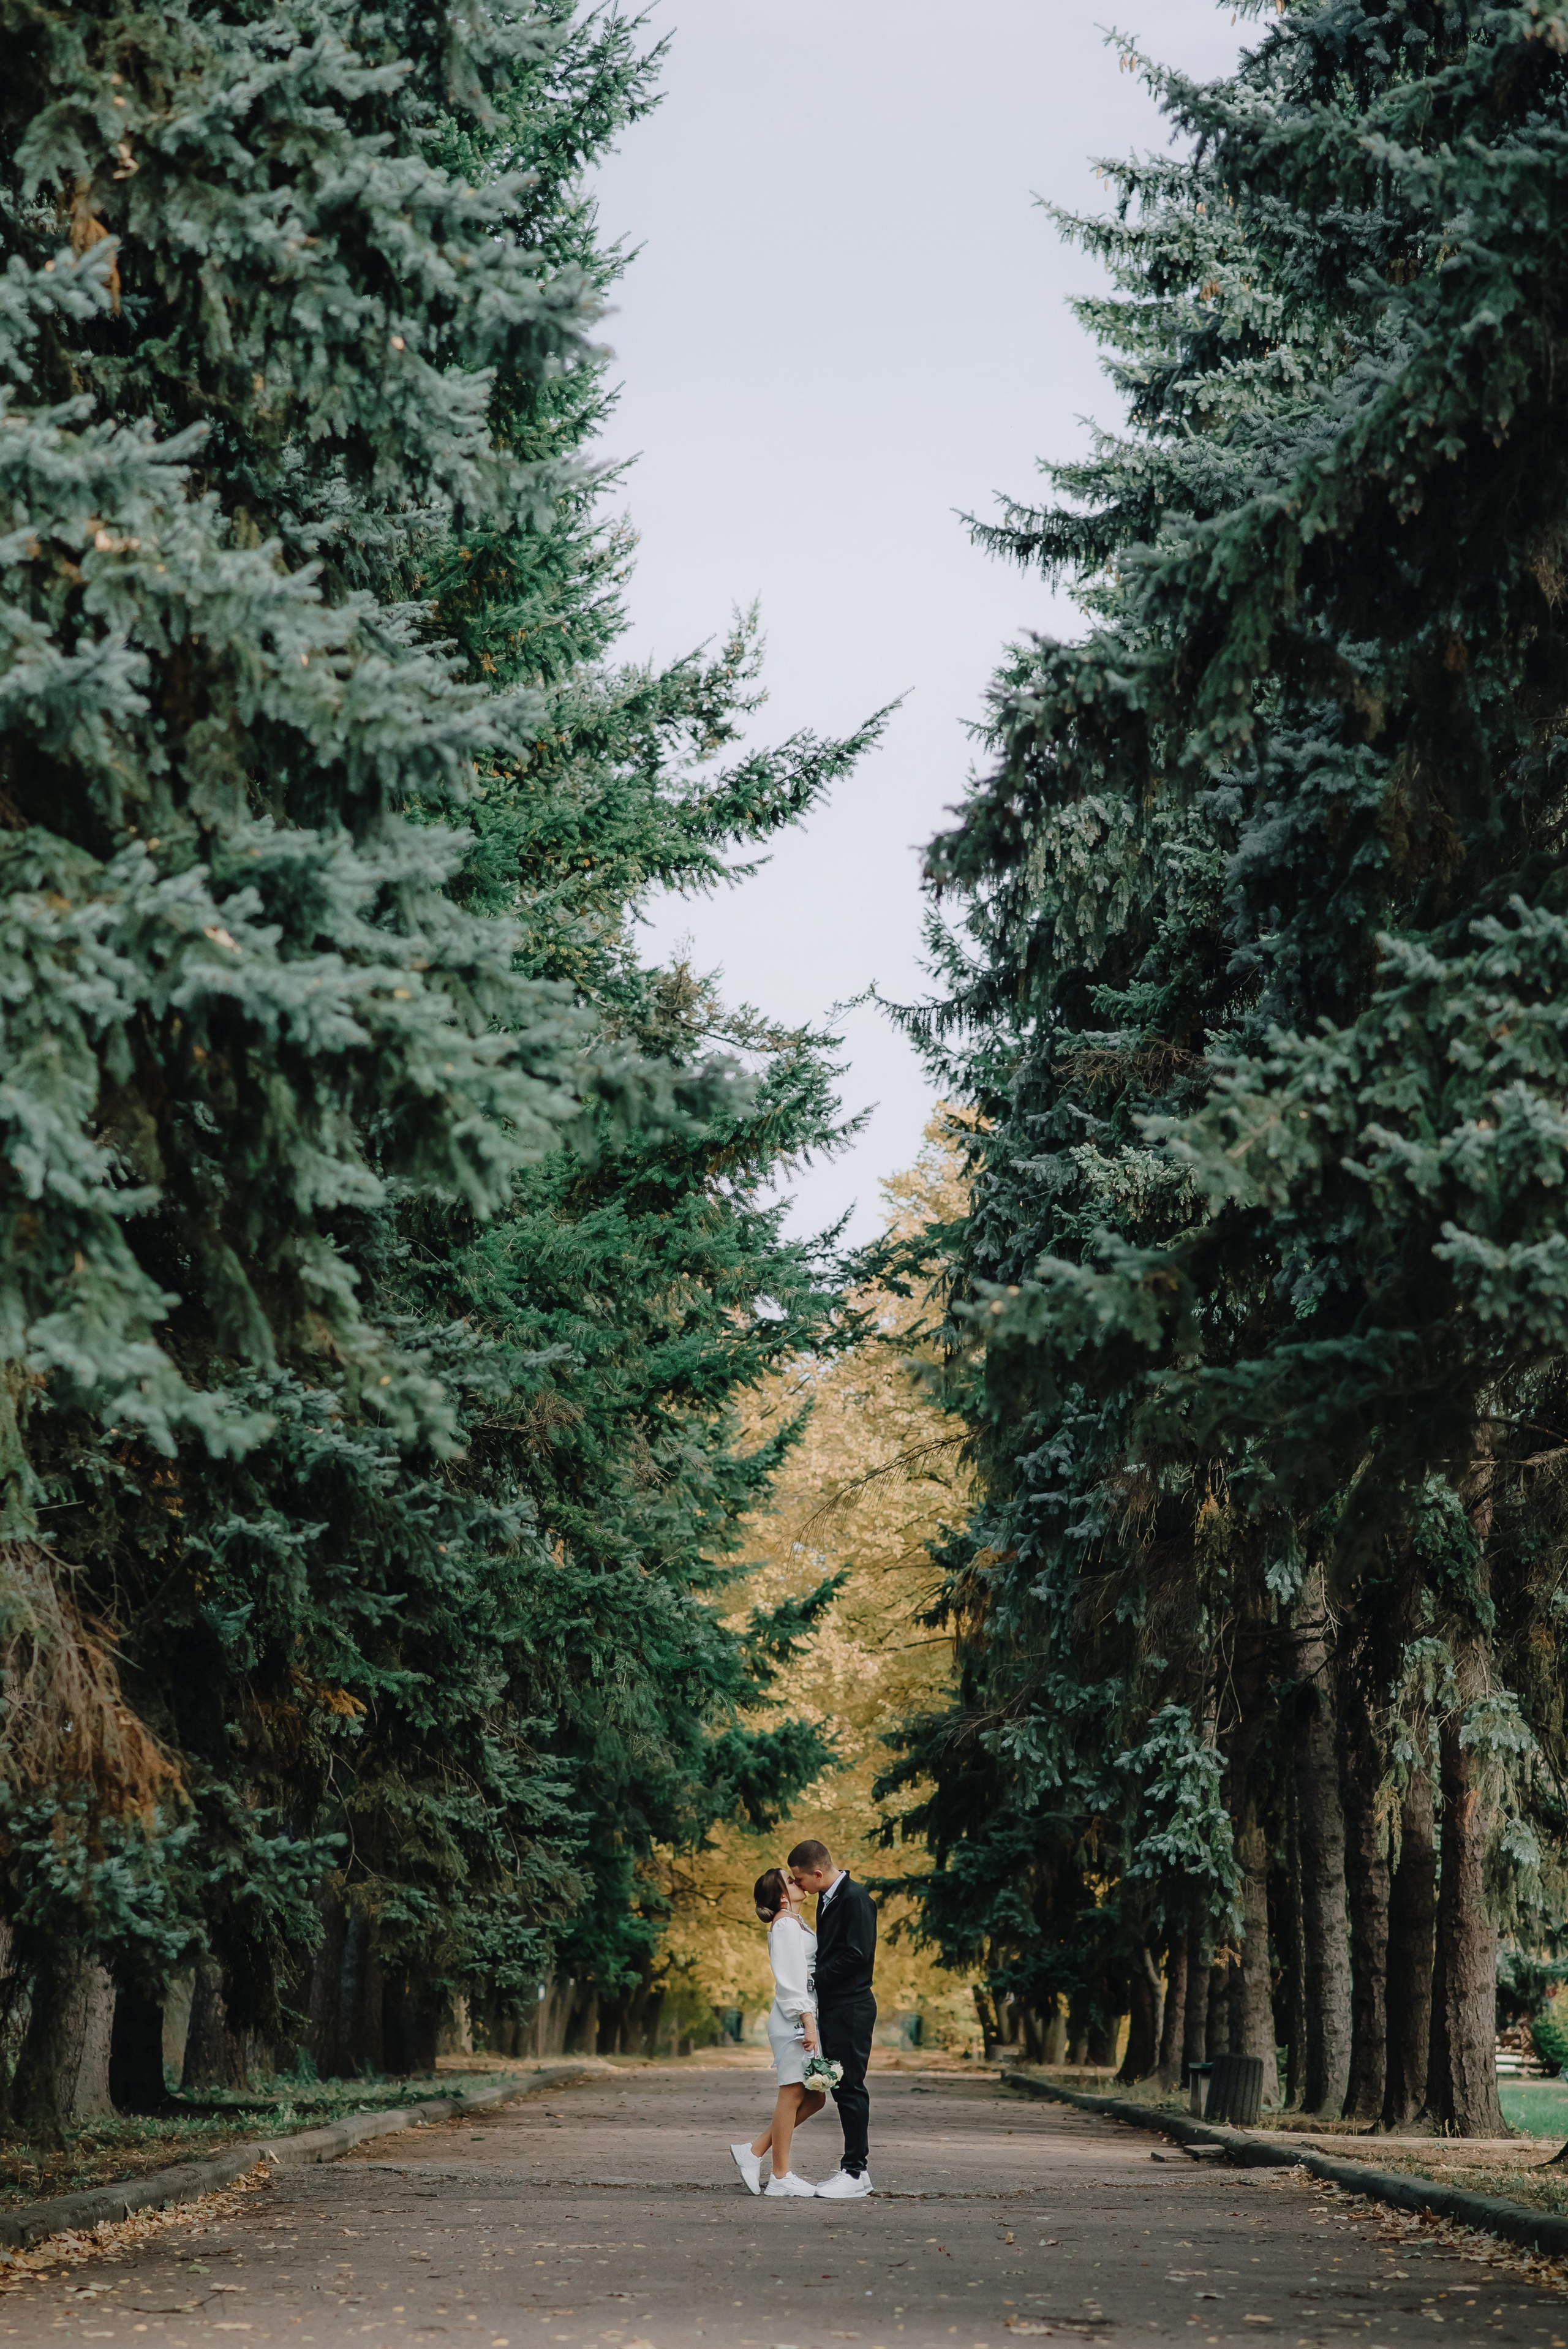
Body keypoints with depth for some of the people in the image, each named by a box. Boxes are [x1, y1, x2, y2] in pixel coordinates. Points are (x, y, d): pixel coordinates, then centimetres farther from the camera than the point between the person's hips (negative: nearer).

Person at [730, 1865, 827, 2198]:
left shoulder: (796, 1924, 20)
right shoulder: (786, 1925, -10)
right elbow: (791, 1980, -17)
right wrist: (808, 2023, -21)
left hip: (803, 2018, 10)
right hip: (793, 2019, -10)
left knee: (813, 2097, 10)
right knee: (793, 2094, -5)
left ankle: (753, 2152, 15)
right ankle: (780, 2177, 1)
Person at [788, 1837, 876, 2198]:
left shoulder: (855, 1898, -15)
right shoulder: (828, 1899, 15)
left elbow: (856, 1955, -21)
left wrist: (815, 1979, -13)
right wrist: (816, 1979, 5)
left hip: (851, 2008, -10)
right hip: (832, 2008, 10)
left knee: (850, 2087, -6)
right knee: (842, 2088, 11)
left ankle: (857, 2172, -2)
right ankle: (855, 2167, 16)